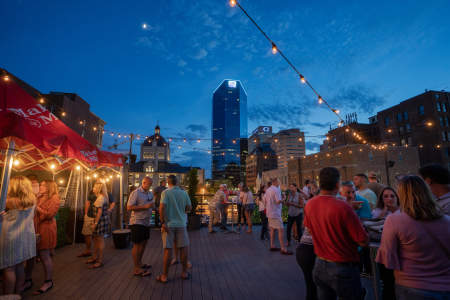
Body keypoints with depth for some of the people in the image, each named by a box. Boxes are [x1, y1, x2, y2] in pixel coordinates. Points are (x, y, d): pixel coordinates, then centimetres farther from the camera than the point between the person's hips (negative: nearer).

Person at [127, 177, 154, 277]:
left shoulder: (150, 193, 10)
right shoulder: (136, 193, -14)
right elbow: (129, 208, -19)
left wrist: (152, 205, 2)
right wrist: (145, 206, -23)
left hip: (146, 222, 8)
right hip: (137, 222, -8)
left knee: (144, 243, 18)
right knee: (137, 245, 1)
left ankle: (139, 263, 36)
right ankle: (137, 269, 10)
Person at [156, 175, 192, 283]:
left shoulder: (166, 192, -8)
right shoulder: (184, 193, 1)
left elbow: (162, 207, -19)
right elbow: (189, 208, 6)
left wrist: (162, 222, -14)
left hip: (169, 224, -2)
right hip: (181, 224, 2)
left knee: (168, 249, 5)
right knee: (183, 248, 13)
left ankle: (164, 276, 17)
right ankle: (184, 272, 24)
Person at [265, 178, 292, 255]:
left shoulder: (268, 190, 10)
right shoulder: (277, 190, -16)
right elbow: (278, 201, -22)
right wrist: (283, 200, -6)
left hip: (269, 212, 9)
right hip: (275, 213, -9)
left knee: (272, 229, 14)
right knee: (280, 230, -5)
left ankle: (272, 246, 21)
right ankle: (283, 249, -2)